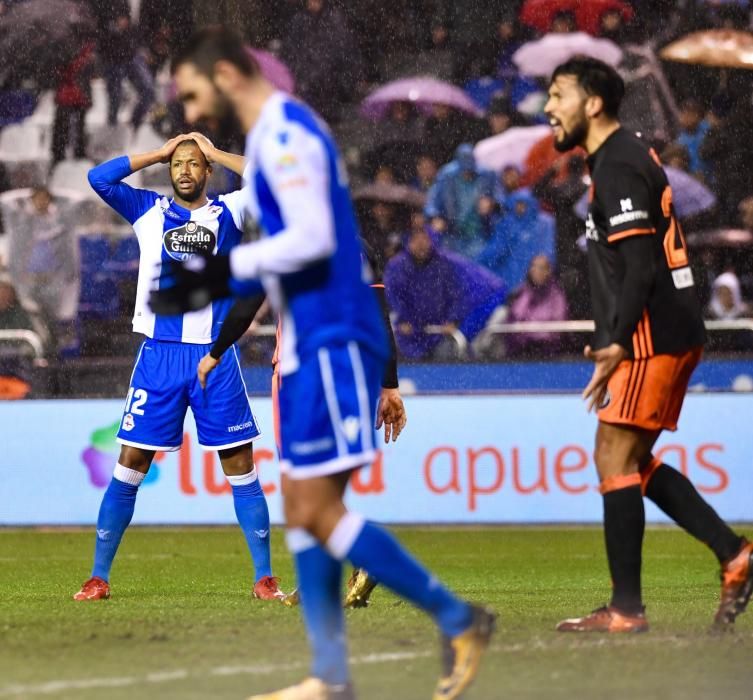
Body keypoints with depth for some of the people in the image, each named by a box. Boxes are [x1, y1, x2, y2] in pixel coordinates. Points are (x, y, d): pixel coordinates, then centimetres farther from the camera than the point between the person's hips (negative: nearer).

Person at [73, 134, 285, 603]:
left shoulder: (228, 213, 9)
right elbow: (99, 177, -1)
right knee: (131, 463, -1)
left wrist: (215, 153, 3)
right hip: (160, 354, 0)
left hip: (216, 356, 0)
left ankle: (265, 578, 5)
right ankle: (98, 578, 4)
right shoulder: (149, 211, 10)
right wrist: (160, 153, 5)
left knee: (240, 464, 0)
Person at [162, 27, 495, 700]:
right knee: (302, 509, 9)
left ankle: (459, 620, -3)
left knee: (318, 511, -10)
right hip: (314, 343, 10)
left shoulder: (284, 134, -14)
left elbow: (312, 238, -24)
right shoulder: (277, 134, 18)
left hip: (332, 341, -10)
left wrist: (226, 268, -19)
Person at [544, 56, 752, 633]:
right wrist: (614, 343, 24)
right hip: (669, 333, 10)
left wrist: (617, 344, -23)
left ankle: (626, 608, -6)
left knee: (616, 459, -8)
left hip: (654, 336, -10)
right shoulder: (627, 158, 18)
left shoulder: (618, 168, -13)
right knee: (632, 461, 14)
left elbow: (640, 266, -21)